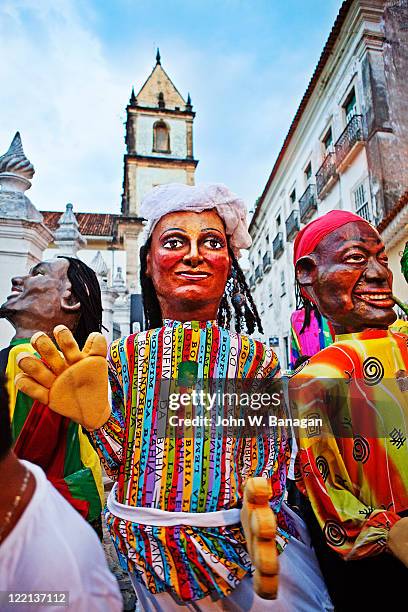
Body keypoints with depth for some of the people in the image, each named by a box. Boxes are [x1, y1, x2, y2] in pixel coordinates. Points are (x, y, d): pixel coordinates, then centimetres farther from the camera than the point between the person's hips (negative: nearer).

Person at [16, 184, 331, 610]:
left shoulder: (257, 360, -6)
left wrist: (254, 512, -26)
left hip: (240, 540, 0)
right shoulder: (123, 356, -4)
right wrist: (96, 416, -24)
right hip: (149, 553, 1)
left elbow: (267, 471, -6)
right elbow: (123, 465, -5)